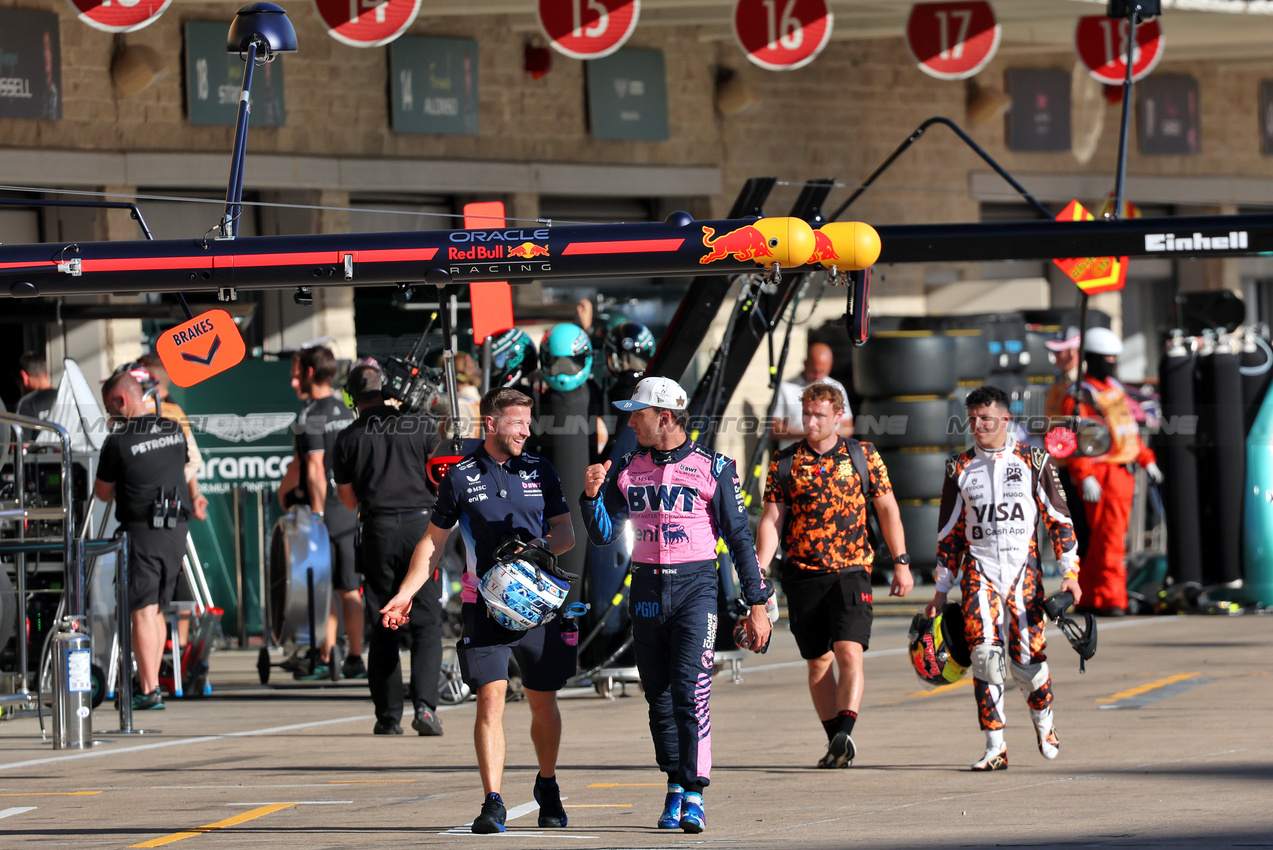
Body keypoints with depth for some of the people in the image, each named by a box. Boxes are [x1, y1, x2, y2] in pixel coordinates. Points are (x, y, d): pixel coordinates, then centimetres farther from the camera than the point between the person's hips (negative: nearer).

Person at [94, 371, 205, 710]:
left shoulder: (118, 441, -11)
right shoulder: (174, 430, 8)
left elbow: (103, 493, 1)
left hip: (142, 530, -6)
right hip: (175, 530, 6)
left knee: (143, 612, -6)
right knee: (157, 609, 15)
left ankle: (149, 691, -11)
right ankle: (151, 682, 19)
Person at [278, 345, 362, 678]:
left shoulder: (310, 416, -12)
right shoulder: (346, 413, 12)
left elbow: (314, 467, -18)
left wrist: (316, 513, -18)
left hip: (323, 508, -7)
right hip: (350, 508, 7)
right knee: (349, 589, 9)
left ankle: (325, 659, -4)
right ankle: (354, 659, 11)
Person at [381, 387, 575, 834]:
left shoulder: (540, 471, 8)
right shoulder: (461, 477, 3)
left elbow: (566, 533, 10)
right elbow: (433, 541, 11)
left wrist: (539, 547, -12)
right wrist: (405, 594, 3)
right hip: (483, 607, -2)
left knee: (543, 703, 9)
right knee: (490, 698, -13)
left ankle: (547, 788, 31)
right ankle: (493, 803, -14)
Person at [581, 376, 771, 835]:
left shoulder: (712, 468, -2)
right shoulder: (627, 468, 9)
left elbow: (740, 538, 1)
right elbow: (603, 534, 10)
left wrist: (757, 604, -1)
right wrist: (591, 495, -9)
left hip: (696, 589, -4)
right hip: (647, 589, 4)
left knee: (690, 692, -13)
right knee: (658, 694, 7)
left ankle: (694, 796, -13)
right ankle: (675, 785, 21)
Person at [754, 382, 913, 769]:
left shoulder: (862, 456, 4)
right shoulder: (784, 462, 5)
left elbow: (887, 508, 9)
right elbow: (771, 520, 4)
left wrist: (901, 562, 6)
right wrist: (759, 571, -7)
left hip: (850, 573, -2)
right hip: (803, 575, 2)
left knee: (849, 652, -18)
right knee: (818, 661, 7)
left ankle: (844, 734, -28)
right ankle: (835, 743, 16)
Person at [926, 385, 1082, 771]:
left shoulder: (1033, 461, 4)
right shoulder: (960, 468, 9)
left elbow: (1058, 518, 6)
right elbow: (949, 532, 15)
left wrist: (1070, 572, -1)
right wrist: (942, 590, 12)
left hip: (1023, 567, -1)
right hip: (978, 569, 1)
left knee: (1026, 658, -4)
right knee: (985, 652, -14)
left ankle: (1044, 723, 27)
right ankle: (995, 748, -11)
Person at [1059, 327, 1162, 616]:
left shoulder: (1115, 388, 18)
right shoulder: (1081, 395, -10)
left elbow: (1129, 428, 26)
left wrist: (1146, 460, 21)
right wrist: (1085, 476, -28)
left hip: (1123, 474, 9)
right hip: (1101, 477, -9)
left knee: (1100, 541, 13)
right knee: (1110, 538, -12)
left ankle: (1088, 598, 20)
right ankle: (1112, 599, -11)